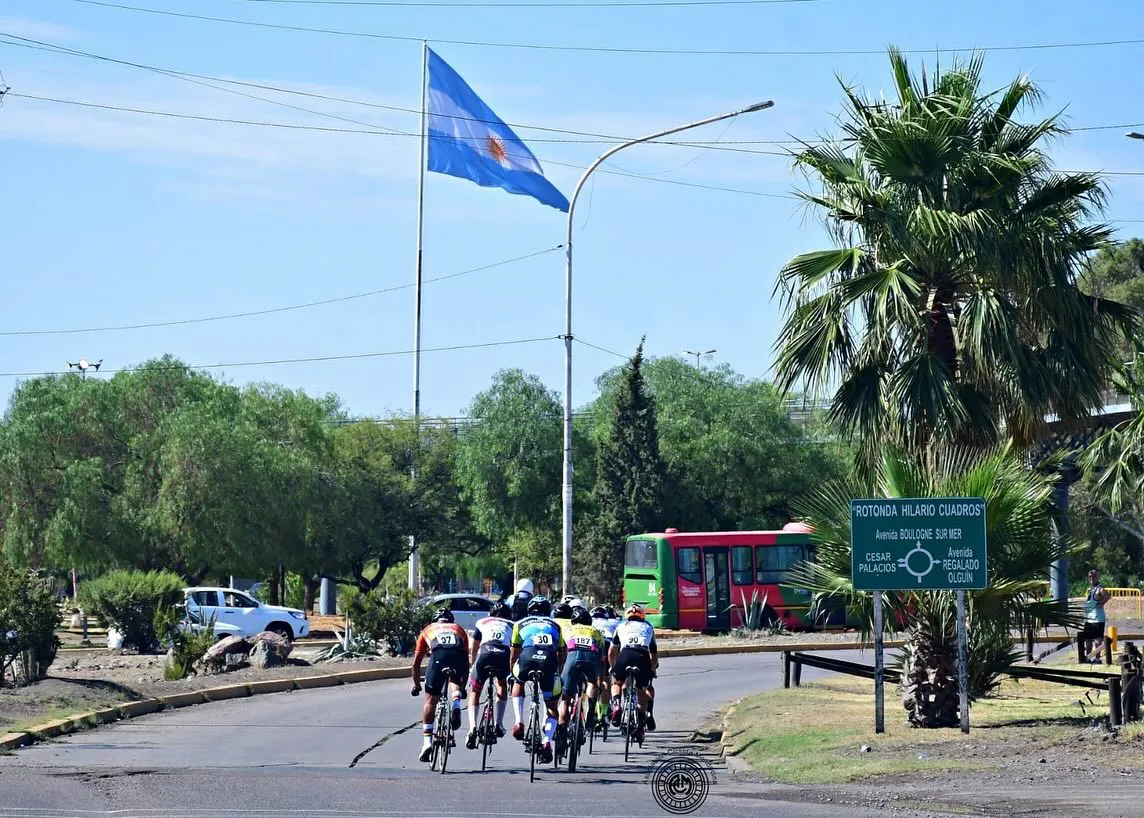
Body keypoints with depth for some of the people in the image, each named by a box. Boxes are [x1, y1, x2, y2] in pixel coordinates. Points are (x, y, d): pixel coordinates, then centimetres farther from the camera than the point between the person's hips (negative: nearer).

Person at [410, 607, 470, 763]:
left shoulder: (427, 630, 35)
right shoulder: (459, 629, 38)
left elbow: (416, 663, 35)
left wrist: (416, 685, 48)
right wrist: (463, 686, 49)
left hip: (438, 656, -1)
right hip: (458, 655, 2)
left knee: (430, 700, 11)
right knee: (455, 682, 34)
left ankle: (427, 742, 4)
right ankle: (456, 706, 5)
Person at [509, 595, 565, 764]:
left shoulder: (521, 624, 28)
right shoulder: (555, 625, 31)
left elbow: (514, 654, 31)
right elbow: (561, 653, 32)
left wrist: (511, 673, 44)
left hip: (527, 657, -1)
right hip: (549, 660, 1)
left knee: (518, 683, 33)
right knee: (551, 707, 14)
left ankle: (519, 722, 16)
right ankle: (547, 741, -7)